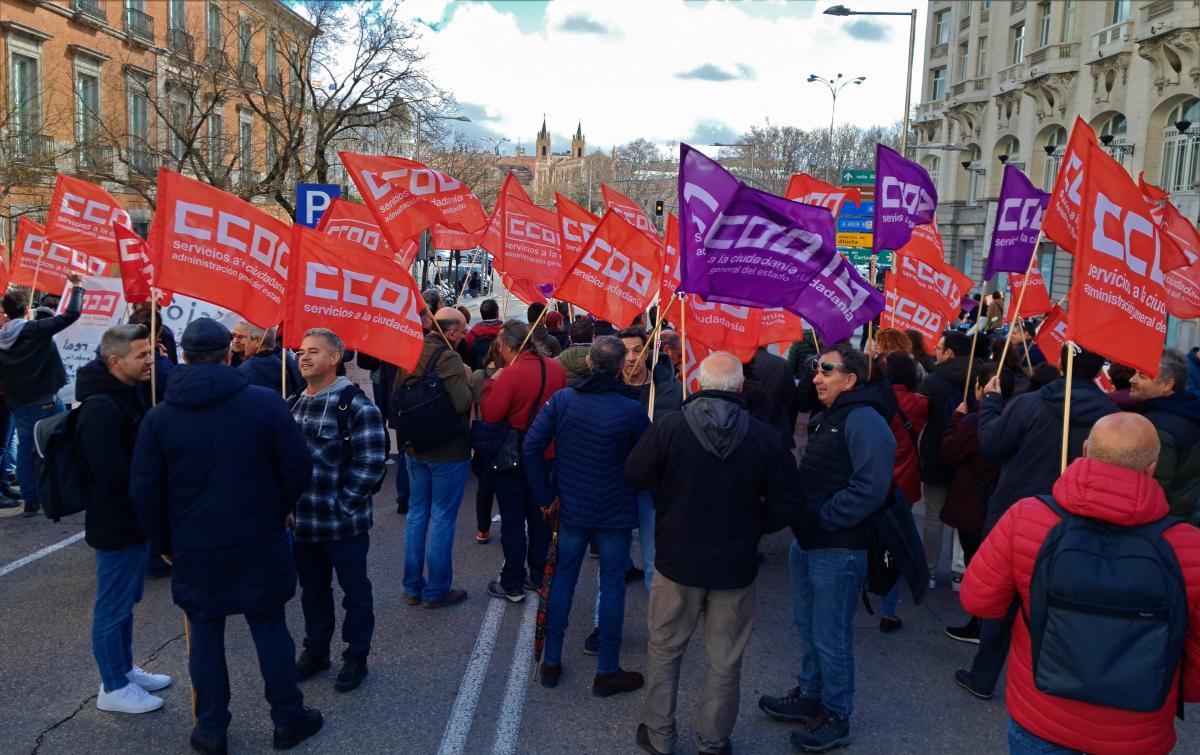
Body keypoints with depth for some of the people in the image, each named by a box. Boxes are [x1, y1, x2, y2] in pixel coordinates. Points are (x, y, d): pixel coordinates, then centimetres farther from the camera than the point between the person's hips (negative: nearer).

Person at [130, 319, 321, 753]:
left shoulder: (159, 418, -5)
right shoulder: (267, 403, -10)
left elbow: (144, 491, -2)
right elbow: (298, 467, -8)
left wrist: (163, 542, 11)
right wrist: (278, 510, 10)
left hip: (195, 549, 1)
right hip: (260, 544, -1)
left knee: (205, 637, 14)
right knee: (270, 631, 11)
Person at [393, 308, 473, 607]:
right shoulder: (448, 357, -20)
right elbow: (462, 403, -28)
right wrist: (468, 378, -10)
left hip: (415, 448, 7)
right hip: (448, 452, -7)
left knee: (417, 513, 15)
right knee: (442, 518, 3)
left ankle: (412, 587, 23)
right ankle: (436, 590, 12)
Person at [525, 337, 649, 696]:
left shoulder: (562, 399, -7)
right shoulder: (632, 410, -15)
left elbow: (532, 447, -9)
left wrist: (544, 494, -2)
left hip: (571, 509, 3)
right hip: (615, 514, -3)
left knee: (562, 581, 16)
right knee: (612, 586, 8)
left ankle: (551, 663, 25)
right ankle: (607, 672, 17)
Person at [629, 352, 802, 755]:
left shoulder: (669, 426, -15)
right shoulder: (766, 437, -12)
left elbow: (635, 475, -1)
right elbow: (786, 507, -8)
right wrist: (749, 527, 8)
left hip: (678, 561, 0)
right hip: (736, 568, 0)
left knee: (665, 650, 19)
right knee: (725, 661, 15)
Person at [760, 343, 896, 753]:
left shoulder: (864, 420, -19)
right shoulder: (826, 417, 13)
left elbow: (871, 488, -28)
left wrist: (822, 517, -22)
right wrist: (801, 518, 10)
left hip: (838, 549, -10)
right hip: (808, 542, 10)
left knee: (830, 637, 4)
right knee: (808, 626, 21)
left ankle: (836, 716, 21)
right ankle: (810, 695, 38)